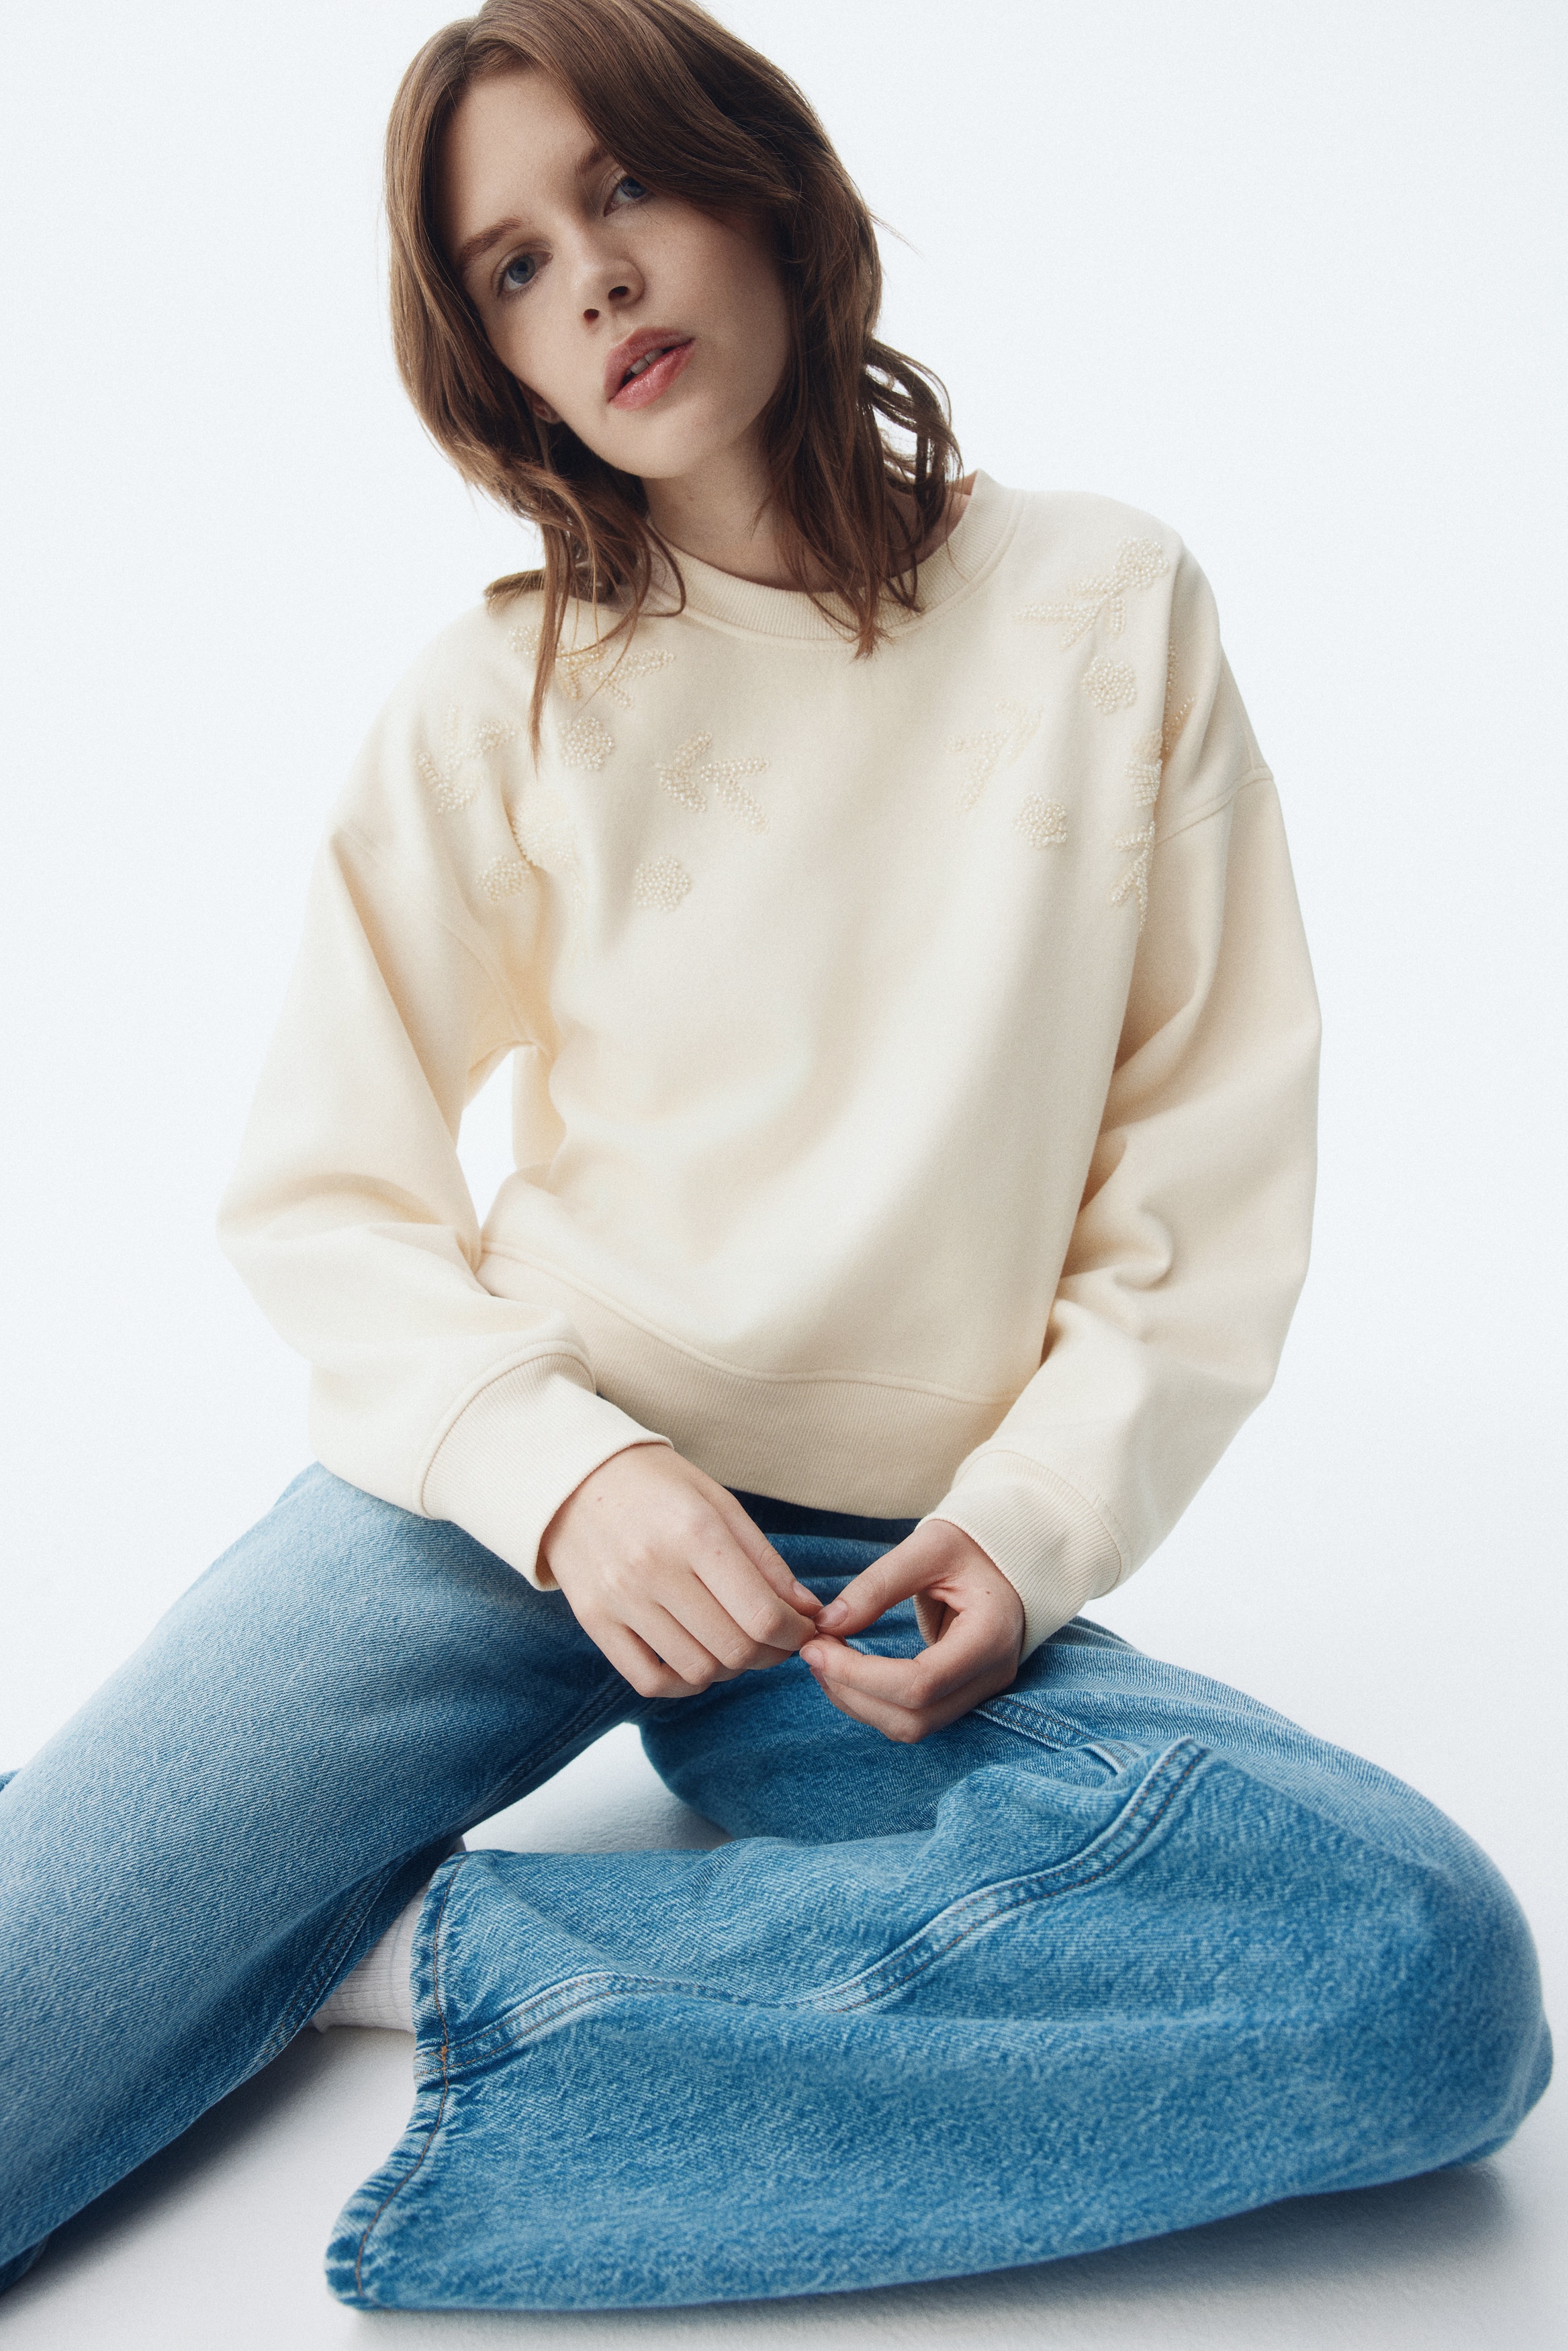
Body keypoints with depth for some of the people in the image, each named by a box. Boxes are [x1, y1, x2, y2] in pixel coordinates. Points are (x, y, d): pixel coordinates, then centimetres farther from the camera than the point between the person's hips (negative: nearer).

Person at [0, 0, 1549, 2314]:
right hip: (515, 1492, -1)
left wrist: (1033, 1523, -11)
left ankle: (430, 1941, -18)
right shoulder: (508, 694, 2)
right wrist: (561, 1473, -17)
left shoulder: (1112, 615, 3)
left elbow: (1215, 1181, 3)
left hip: (900, 1580, 2)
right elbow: (324, 1196, 1)